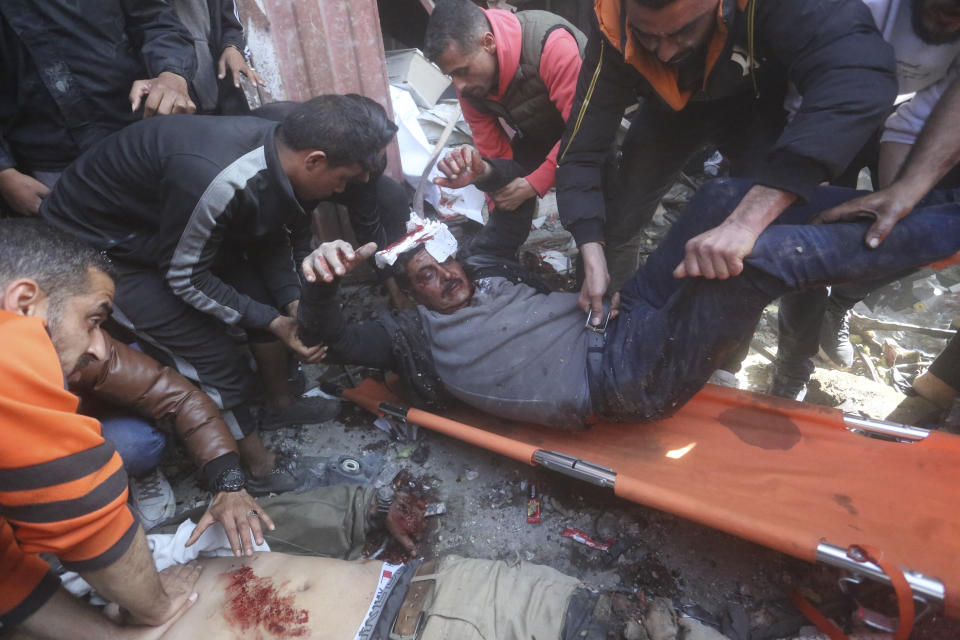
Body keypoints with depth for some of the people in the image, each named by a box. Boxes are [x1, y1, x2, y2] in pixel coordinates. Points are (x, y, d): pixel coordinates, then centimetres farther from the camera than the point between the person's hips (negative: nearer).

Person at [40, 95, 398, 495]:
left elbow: (269, 238, 0)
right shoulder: (218, 180, -39)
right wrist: (273, 322, -20)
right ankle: (260, 469, 12)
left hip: (159, 221, 8)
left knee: (270, 298, 4)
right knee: (217, 360, -9)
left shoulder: (279, 148, -14)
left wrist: (293, 302, -11)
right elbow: (185, 278, -25)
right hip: (94, 249, -7)